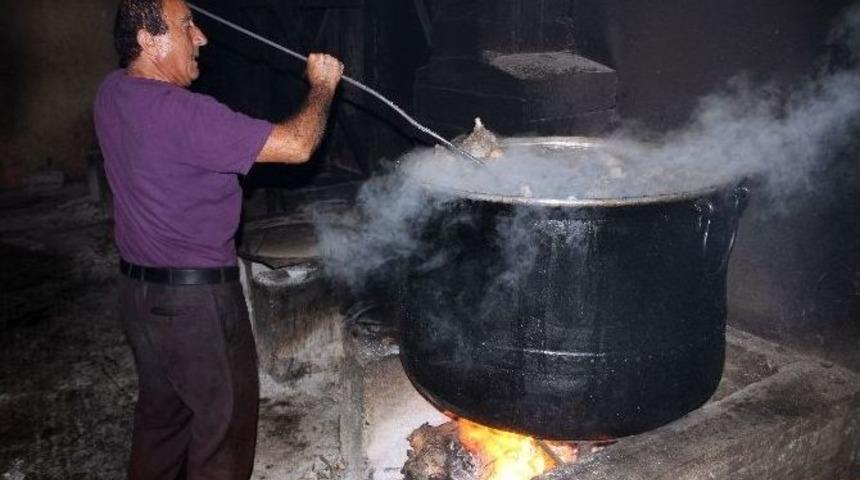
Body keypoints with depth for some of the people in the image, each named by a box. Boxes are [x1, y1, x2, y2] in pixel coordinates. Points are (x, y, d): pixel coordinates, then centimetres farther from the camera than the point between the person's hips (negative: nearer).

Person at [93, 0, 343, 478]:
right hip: (196, 299, -9)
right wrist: (322, 85, -10)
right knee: (224, 420, 9)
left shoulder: (112, 92, 0)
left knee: (161, 411, 25)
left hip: (139, 290, 9)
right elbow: (296, 145, -26)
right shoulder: (183, 113, -26)